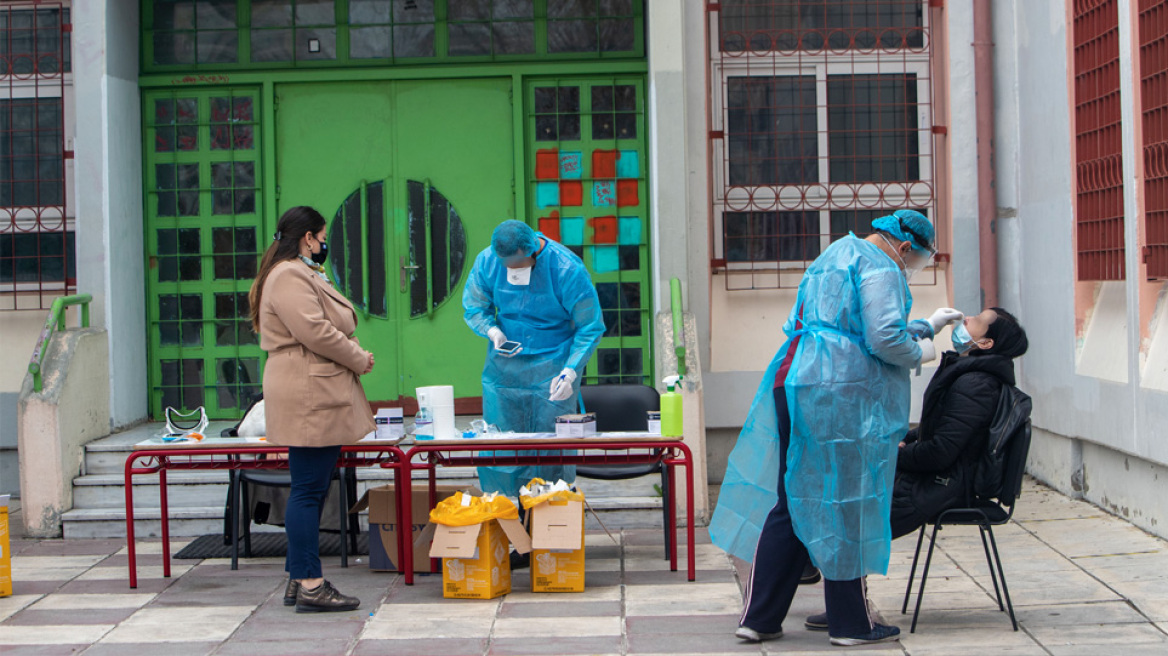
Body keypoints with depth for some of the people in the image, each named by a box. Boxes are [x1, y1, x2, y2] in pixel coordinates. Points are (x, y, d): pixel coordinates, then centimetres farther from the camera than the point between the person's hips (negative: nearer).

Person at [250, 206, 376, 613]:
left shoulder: (301, 275, 23)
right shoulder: (290, 278, -13)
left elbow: (328, 327, 26)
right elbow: (315, 332, -21)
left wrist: (353, 355, 8)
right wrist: (359, 358, -7)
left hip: (317, 397, 11)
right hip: (308, 396, -11)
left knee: (309, 489, 12)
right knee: (308, 490, -10)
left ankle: (298, 579, 17)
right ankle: (309, 585, -8)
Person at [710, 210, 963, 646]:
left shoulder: (834, 255, 26)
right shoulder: (879, 267, -6)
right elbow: (883, 340, -17)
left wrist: (925, 327, 39)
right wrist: (920, 353, 3)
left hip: (792, 382, 9)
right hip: (841, 397, -9)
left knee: (792, 501, 10)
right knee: (844, 504, -1)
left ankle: (759, 618, 10)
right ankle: (850, 623, 8)